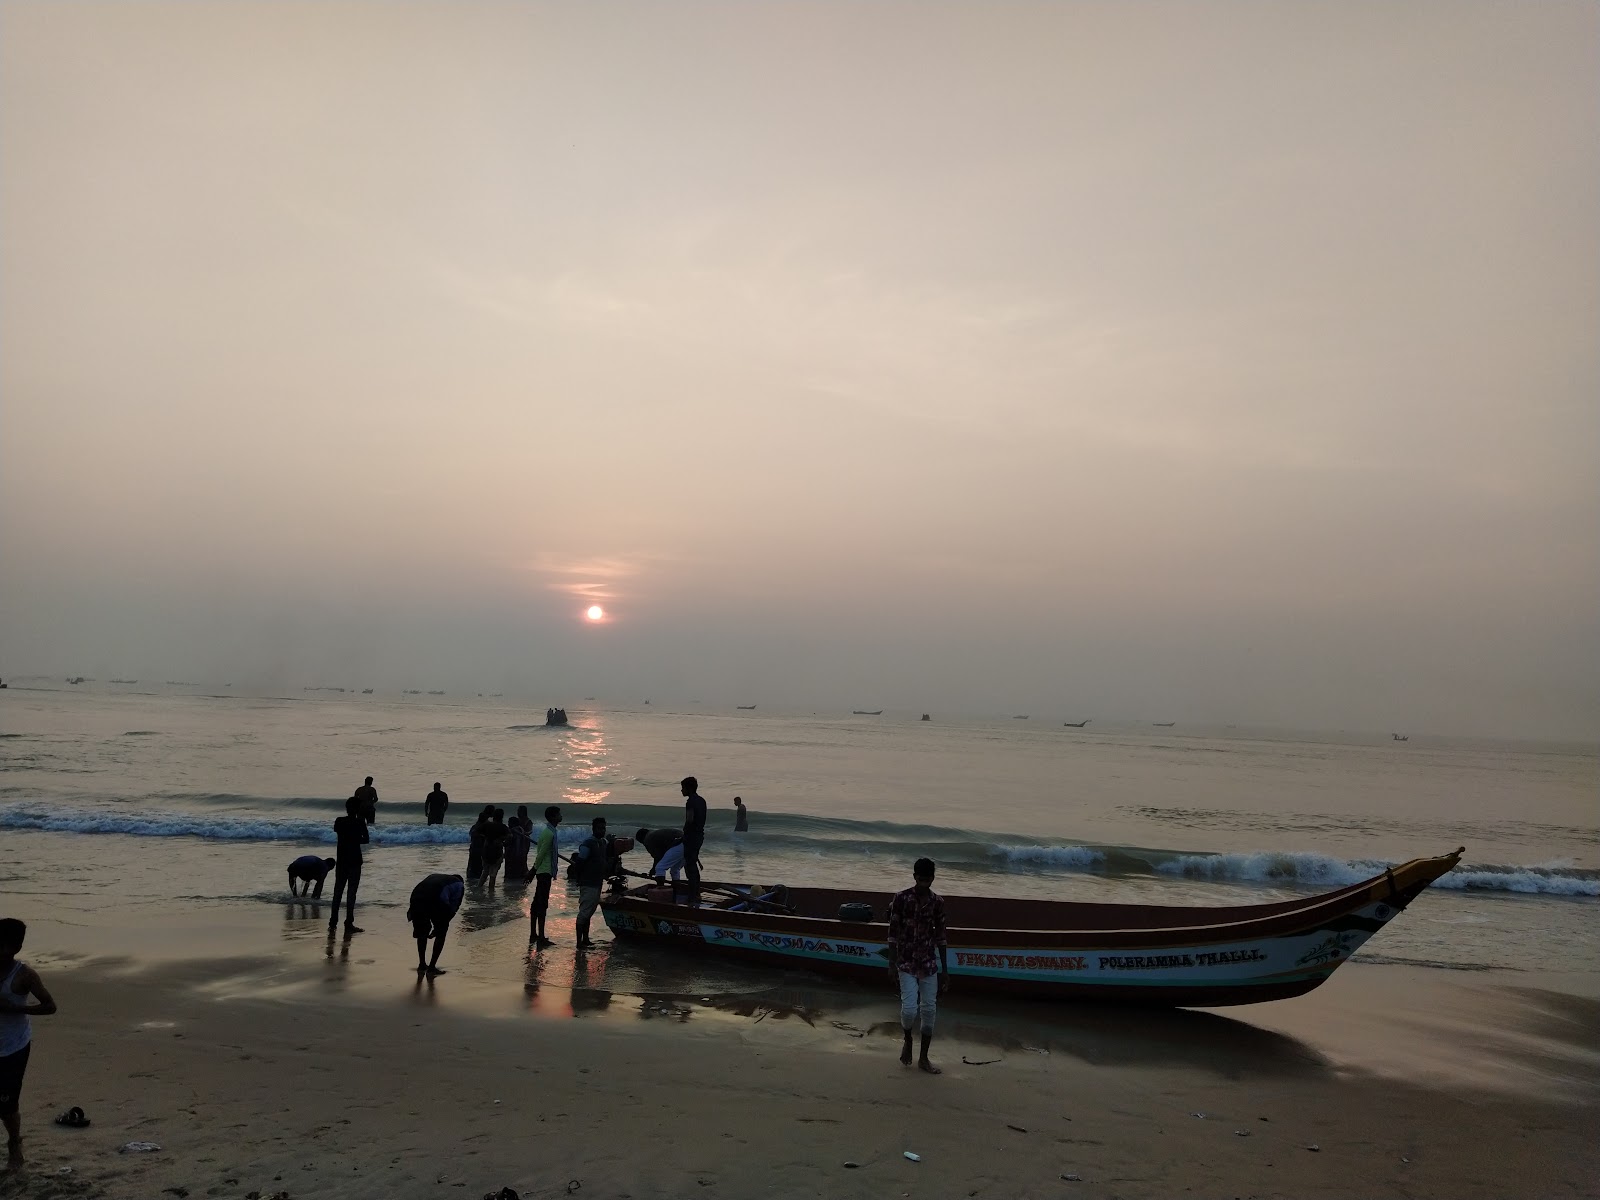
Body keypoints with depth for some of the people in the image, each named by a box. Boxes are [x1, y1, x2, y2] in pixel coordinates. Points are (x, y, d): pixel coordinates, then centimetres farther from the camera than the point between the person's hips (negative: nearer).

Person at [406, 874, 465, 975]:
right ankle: (432, 967, 14)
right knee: (441, 934, 17)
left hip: (416, 899, 5)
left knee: (422, 932, 27)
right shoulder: (459, 884, 27)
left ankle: (422, 965, 32)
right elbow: (453, 907, 17)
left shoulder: (434, 877, 40)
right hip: (436, 902, -4)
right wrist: (438, 927, 21)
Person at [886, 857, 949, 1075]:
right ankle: (908, 1040, 21)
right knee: (909, 1009, -11)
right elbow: (893, 933, -6)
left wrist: (944, 968, 6)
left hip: (929, 963, 3)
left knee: (929, 1010, 6)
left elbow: (940, 935, 6)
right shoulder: (901, 899, -10)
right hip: (906, 962, -3)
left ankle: (924, 1058, 20)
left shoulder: (938, 902, 0)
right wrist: (892, 964, -9)